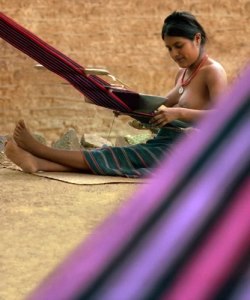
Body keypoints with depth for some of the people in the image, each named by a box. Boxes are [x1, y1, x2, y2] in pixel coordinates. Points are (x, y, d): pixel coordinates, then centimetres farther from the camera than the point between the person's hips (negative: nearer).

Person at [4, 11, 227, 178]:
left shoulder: (212, 71, -9)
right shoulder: (183, 71, 18)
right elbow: (163, 104, 24)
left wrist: (178, 113, -34)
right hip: (166, 145, 8)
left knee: (119, 156, -17)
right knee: (114, 154, -11)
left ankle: (41, 151, -18)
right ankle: (38, 162, -26)